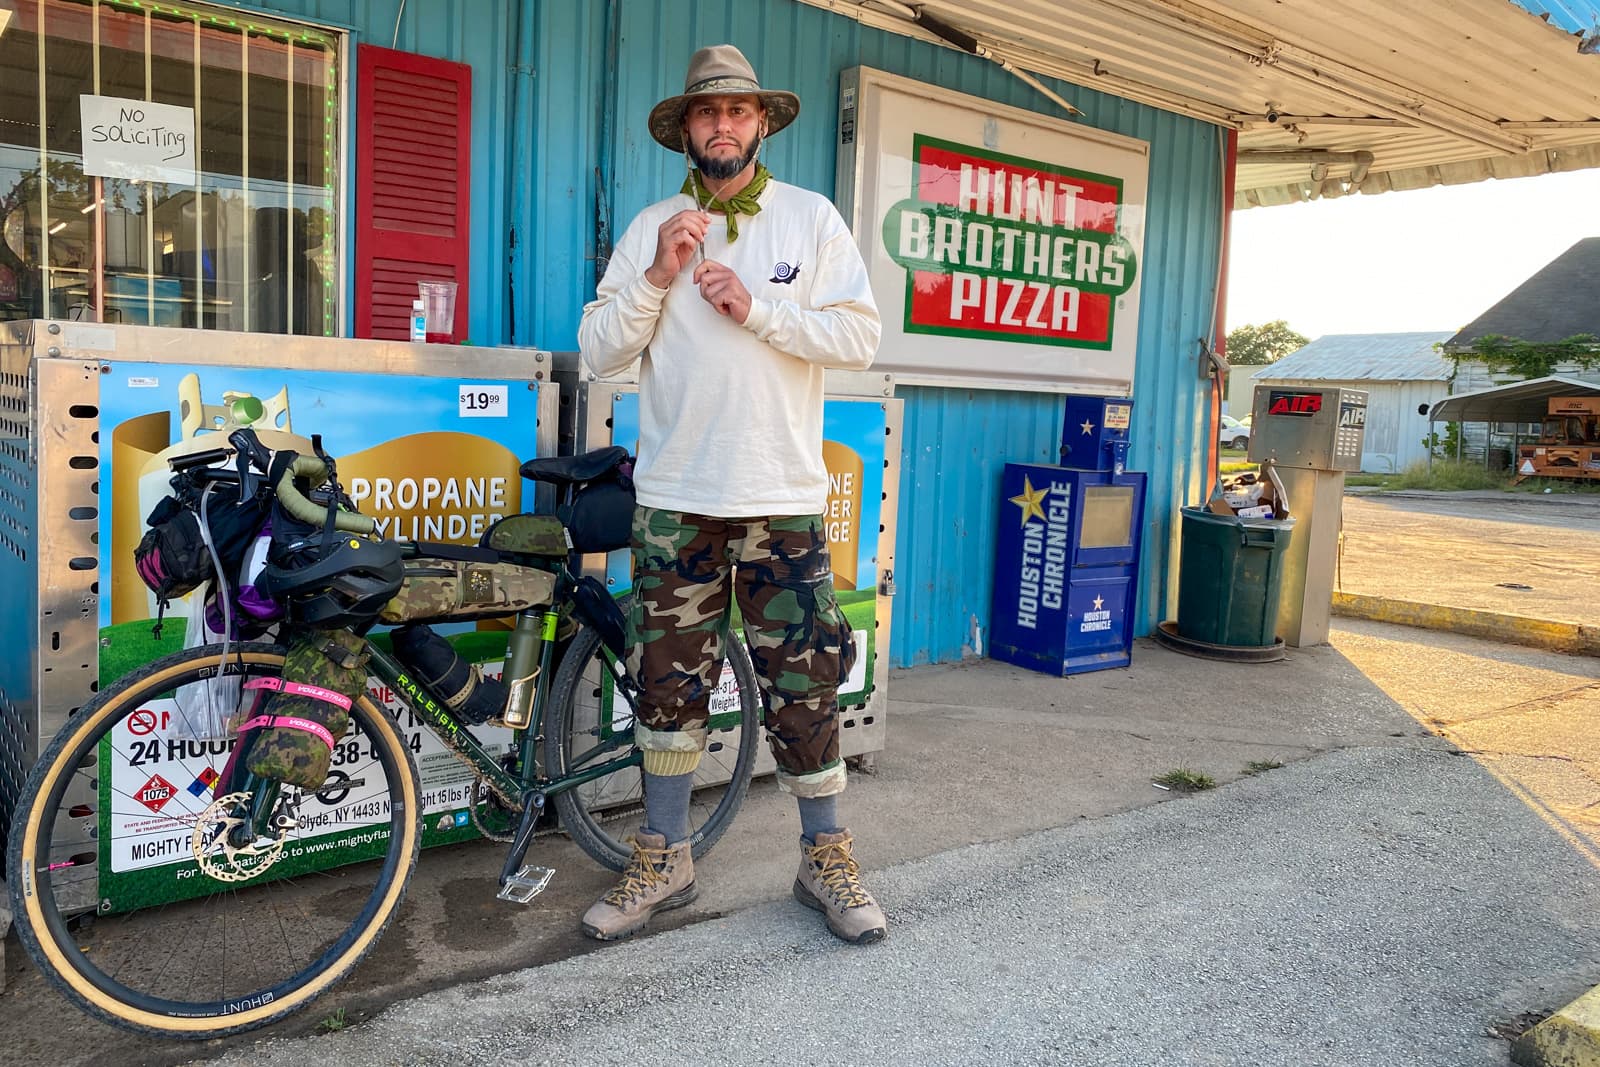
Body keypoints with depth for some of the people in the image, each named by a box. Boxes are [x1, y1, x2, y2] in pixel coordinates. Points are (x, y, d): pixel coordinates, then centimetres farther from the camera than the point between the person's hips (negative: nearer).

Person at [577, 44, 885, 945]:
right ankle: (665, 861, 25)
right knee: (669, 688, 9)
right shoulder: (652, 229, 8)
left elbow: (860, 337, -5)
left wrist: (755, 307, -14)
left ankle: (828, 860, 20)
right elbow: (599, 350, 3)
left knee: (805, 688, 2)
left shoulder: (812, 219, 4)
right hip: (674, 500, 2)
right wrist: (657, 280, -10)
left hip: (783, 500, -2)